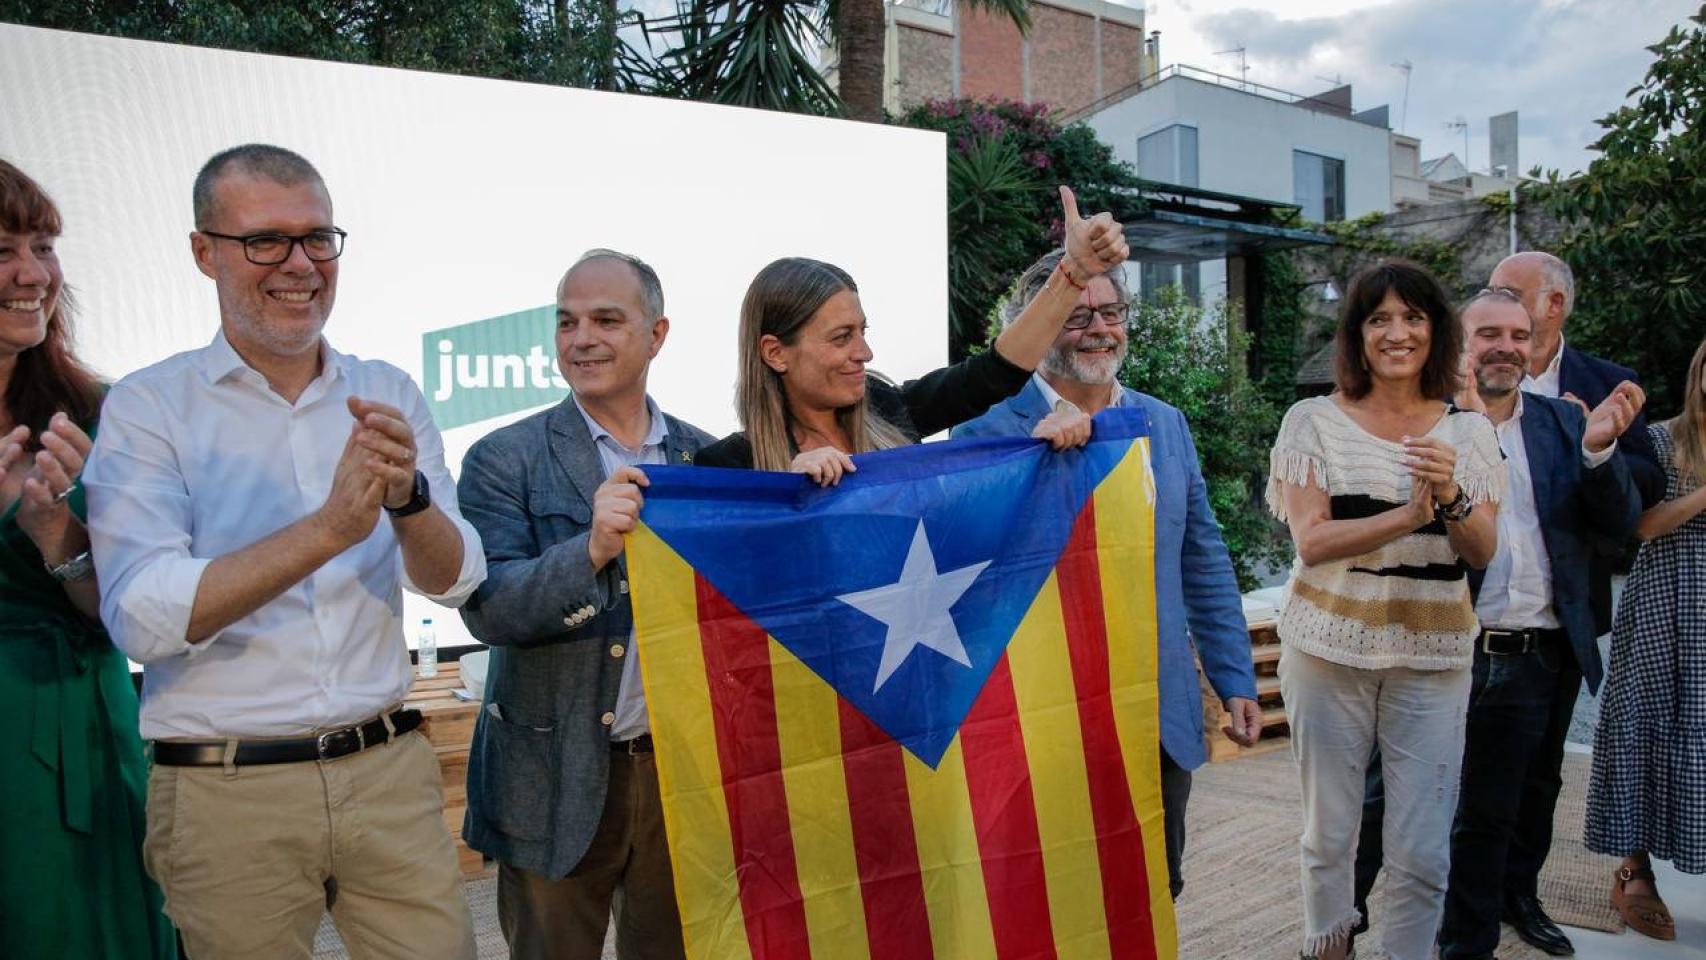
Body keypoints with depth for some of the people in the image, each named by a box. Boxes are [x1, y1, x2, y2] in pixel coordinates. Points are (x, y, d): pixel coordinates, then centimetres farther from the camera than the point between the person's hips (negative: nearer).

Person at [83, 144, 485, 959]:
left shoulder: (388, 396, 3)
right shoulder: (149, 408, -6)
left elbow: (454, 582, -2)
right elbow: (142, 617, -17)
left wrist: (408, 495, -23)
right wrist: (328, 529, -29)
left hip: (389, 770, 3)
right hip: (227, 793, -2)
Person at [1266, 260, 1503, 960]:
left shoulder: (1469, 431, 8)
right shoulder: (1315, 421, -1)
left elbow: (1482, 552, 2)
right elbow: (1310, 540, -9)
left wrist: (1452, 495, -18)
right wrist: (1407, 516, -21)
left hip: (1433, 656, 2)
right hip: (1330, 646, -2)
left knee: (1422, 854, 2)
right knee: (1329, 833, 9)